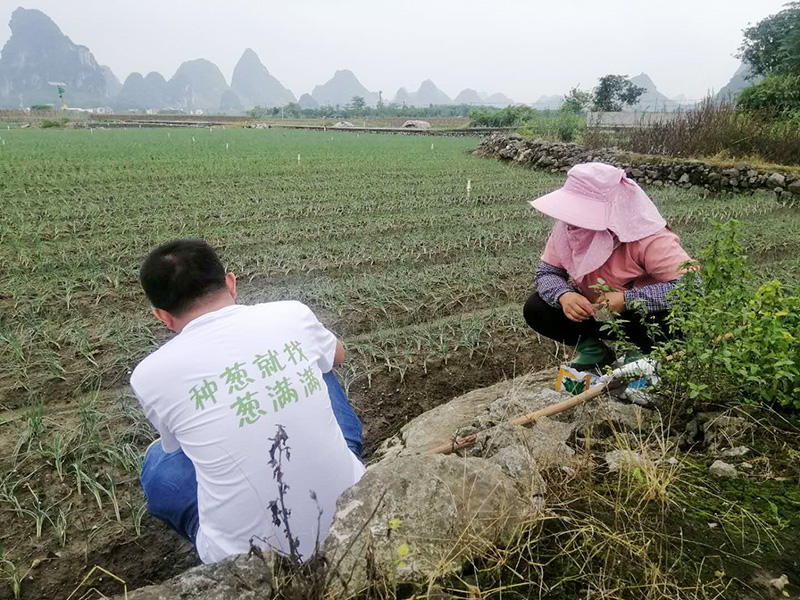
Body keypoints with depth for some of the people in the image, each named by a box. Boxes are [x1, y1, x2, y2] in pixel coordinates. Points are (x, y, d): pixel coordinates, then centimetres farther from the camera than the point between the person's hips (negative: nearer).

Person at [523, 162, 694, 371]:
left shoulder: (648, 239, -30)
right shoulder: (567, 227, -16)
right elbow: (546, 272, -9)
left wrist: (627, 299, -40)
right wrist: (563, 295, -32)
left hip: (644, 315, -4)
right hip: (594, 311, 5)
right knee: (536, 309, -15)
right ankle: (593, 351, 5)